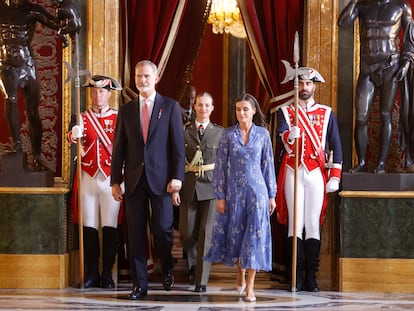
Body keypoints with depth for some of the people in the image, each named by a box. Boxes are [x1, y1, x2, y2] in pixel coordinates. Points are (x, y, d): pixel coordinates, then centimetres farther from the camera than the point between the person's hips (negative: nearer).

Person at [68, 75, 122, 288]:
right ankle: (92, 273, 9)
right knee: (89, 227, 3)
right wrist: (74, 135, -36)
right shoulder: (81, 118, 7)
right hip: (88, 178, 1)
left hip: (111, 178, -1)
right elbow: (72, 136, -13)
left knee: (110, 227, -2)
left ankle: (107, 274, 5)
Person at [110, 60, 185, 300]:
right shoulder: (126, 110, 10)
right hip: (134, 180, 3)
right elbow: (119, 148, 10)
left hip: (161, 179, -3)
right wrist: (115, 181, 4)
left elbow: (178, 145, -1)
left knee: (163, 228, -5)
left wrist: (177, 179, -9)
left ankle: (167, 269, 23)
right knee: (136, 233, 3)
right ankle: (140, 284, 11)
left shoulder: (170, 107, 3)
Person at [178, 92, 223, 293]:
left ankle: (201, 280, -2)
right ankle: (193, 264, 32)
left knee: (206, 233, -6)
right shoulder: (184, 132, 6)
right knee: (187, 233, 2)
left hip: (211, 187, -1)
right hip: (189, 187, 1)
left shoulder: (220, 133, 6)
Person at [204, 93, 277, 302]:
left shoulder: (263, 134, 2)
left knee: (255, 235, -4)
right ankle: (240, 273, 34)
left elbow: (268, 165, 6)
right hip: (234, 191, 1)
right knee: (235, 233, 9)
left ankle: (250, 287, 0)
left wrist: (271, 195, 5)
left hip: (257, 190, -1)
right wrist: (220, 196, -4)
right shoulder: (228, 134, 1)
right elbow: (220, 166, 0)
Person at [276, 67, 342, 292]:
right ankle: (296, 277, -1)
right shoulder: (285, 111, 9)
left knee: (313, 224, -1)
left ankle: (311, 277, 1)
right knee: (295, 223, -3)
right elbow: (280, 135, -9)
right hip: (293, 172, 0)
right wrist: (290, 136, -33)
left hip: (316, 173, 1)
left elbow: (336, 145, 8)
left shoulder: (326, 113, 11)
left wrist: (335, 177, 0)